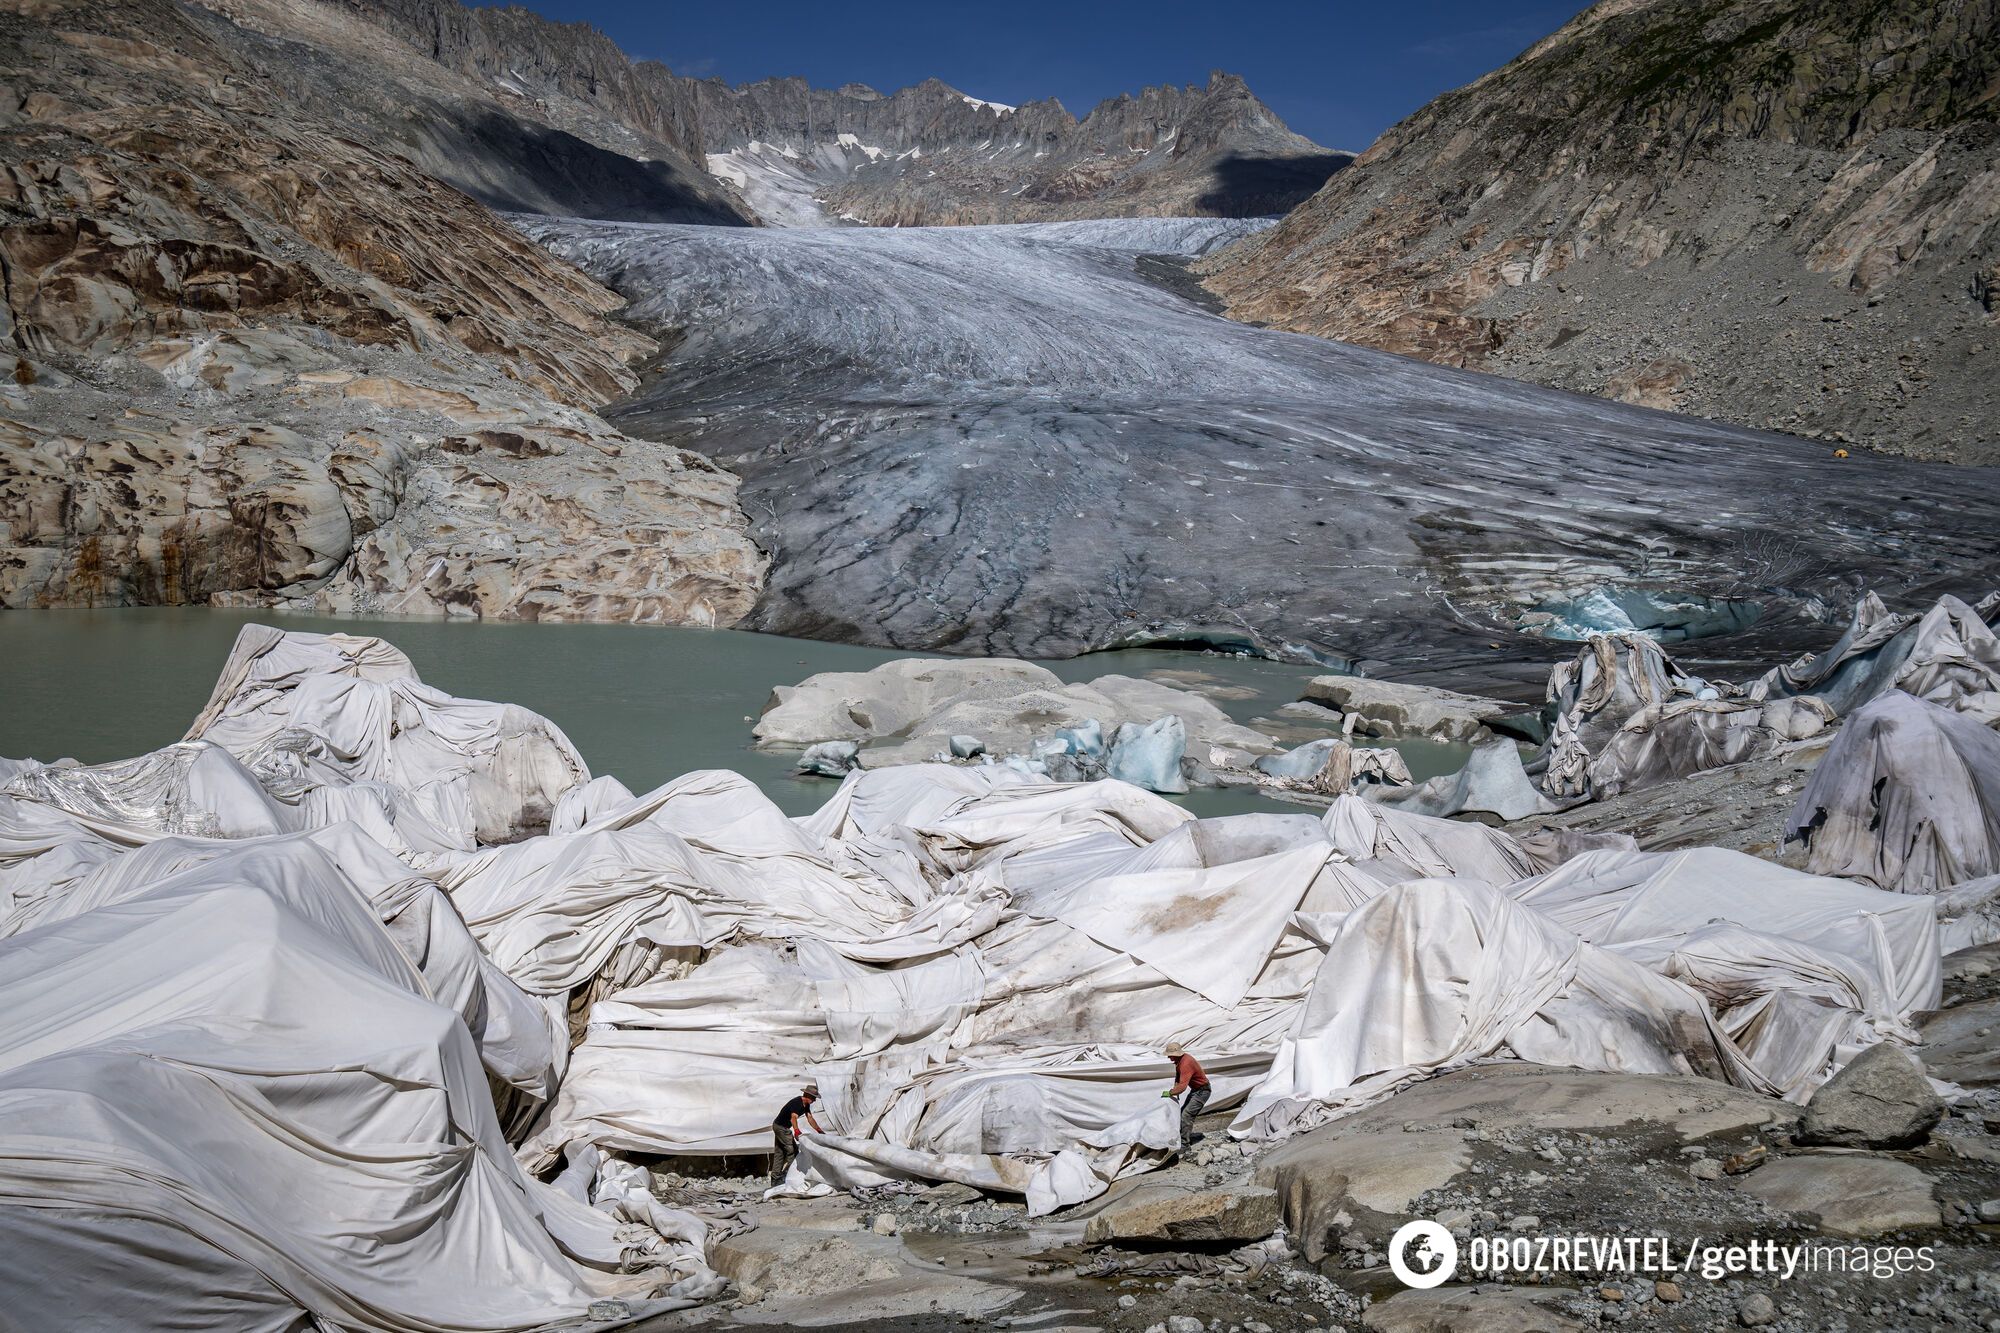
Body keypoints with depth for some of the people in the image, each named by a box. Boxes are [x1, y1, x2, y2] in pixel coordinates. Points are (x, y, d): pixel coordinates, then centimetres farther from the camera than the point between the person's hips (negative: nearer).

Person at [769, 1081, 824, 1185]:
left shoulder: (806, 1105, 3)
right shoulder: (796, 1103, -27)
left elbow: (810, 1119, 6)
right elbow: (793, 1117, -43)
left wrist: (819, 1131, 1)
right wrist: (797, 1131, -56)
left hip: (778, 1126, 10)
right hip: (781, 1127, -10)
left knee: (779, 1152, 12)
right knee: (792, 1150, -9)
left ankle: (775, 1178, 17)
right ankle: (785, 1175, -6)